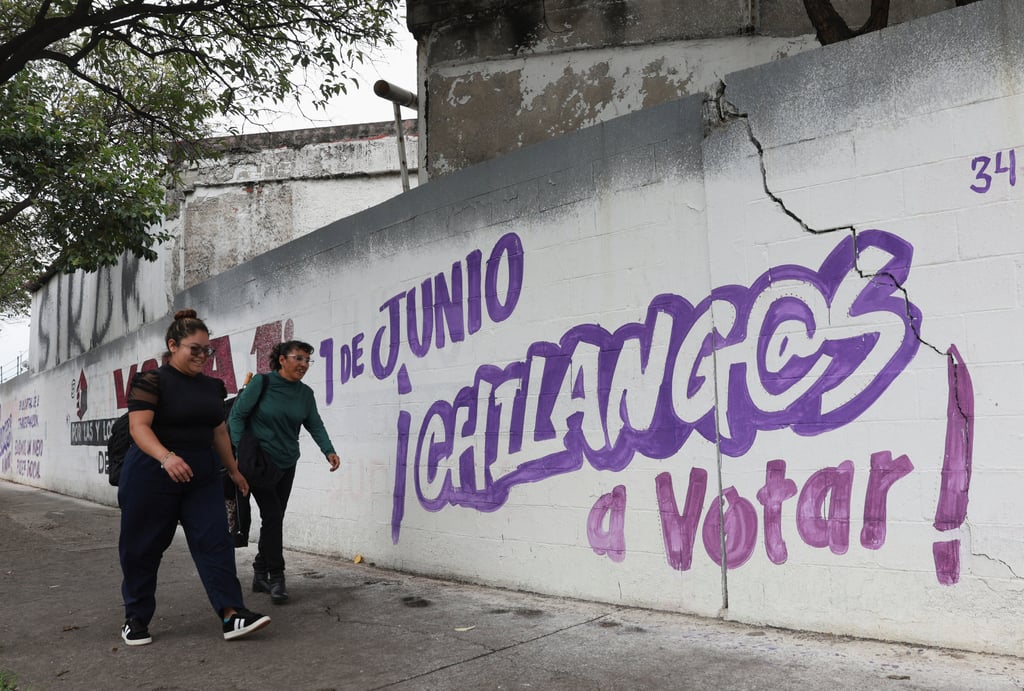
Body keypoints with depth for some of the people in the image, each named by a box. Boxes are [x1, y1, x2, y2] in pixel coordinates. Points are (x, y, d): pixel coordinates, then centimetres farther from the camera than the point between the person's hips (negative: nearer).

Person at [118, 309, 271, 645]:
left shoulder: (211, 386, 11)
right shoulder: (152, 381, -9)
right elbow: (139, 426, -20)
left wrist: (233, 470, 21)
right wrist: (166, 457, -36)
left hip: (202, 478, 5)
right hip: (152, 478, -5)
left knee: (215, 541, -5)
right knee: (142, 548, 6)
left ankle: (231, 614, -7)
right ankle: (135, 618, 23)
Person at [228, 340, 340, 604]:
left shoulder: (305, 393, 2)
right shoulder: (262, 383, -12)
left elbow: (315, 425, 2)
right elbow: (237, 415, -10)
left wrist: (328, 450, -14)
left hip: (286, 464, 6)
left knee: (274, 518, 10)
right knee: (272, 516, -11)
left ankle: (260, 576, 23)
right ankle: (276, 578, -3)